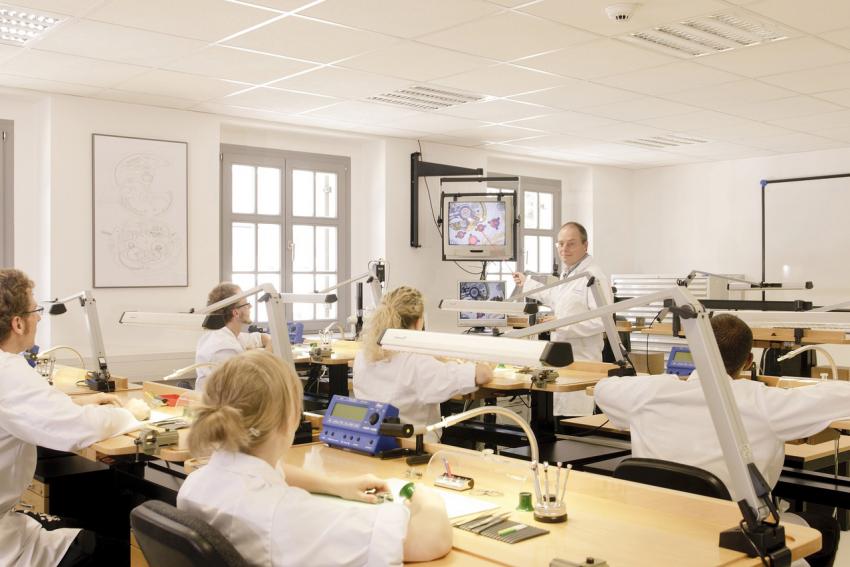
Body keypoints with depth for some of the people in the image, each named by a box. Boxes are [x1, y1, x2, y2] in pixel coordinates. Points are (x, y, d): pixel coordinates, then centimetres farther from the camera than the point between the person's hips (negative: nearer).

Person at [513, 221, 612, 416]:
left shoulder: (594, 277, -15)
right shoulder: (567, 273, 16)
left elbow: (602, 321, -22)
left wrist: (563, 325, -22)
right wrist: (526, 284, 45)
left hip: (581, 361, -9)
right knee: (559, 414, 11)